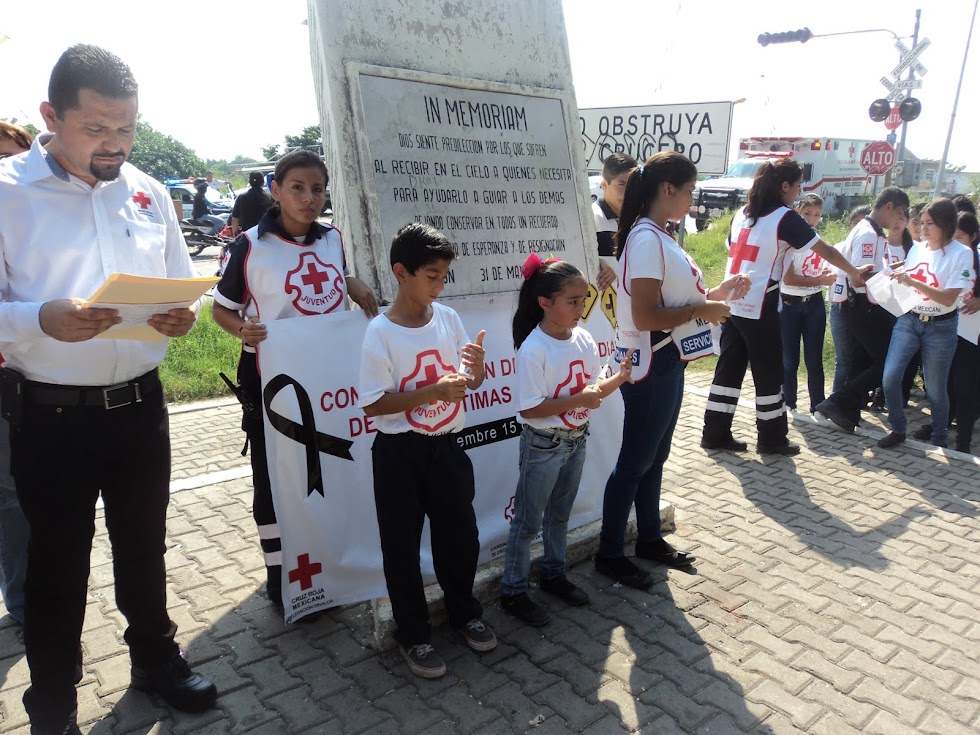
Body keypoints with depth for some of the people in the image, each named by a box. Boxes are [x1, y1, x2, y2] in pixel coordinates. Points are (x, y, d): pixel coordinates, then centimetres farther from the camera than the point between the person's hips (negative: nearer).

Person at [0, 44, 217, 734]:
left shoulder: (149, 193, 6)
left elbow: (182, 287, 12)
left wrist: (182, 316, -10)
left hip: (140, 406, 4)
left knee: (145, 544, 19)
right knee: (57, 564, 11)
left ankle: (156, 658, 42)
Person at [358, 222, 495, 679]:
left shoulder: (448, 318, -1)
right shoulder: (380, 332, -15)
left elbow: (472, 382, 7)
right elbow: (372, 405, -16)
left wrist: (476, 366, -16)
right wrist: (434, 392, -25)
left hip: (445, 446, 5)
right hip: (399, 453, -4)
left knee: (460, 535, 15)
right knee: (402, 546, 8)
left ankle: (464, 612, 40)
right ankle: (413, 634, 29)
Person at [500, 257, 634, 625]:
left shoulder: (584, 339, -4)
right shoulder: (533, 350, -24)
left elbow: (593, 389, 5)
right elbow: (529, 409, -23)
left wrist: (619, 377, -14)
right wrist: (578, 400, -28)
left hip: (576, 440, 7)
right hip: (544, 446, -6)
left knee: (560, 513, 23)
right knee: (528, 520, 8)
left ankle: (553, 573, 42)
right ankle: (513, 591, 23)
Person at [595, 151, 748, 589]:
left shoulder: (659, 236, 11)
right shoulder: (646, 240, -19)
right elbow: (645, 316, -25)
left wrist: (715, 293, 8)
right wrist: (703, 311, -16)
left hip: (667, 364, 10)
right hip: (649, 366, -10)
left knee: (655, 457, 19)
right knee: (635, 462, 2)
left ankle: (650, 539, 35)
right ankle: (609, 554, 17)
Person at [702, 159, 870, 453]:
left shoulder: (742, 213, 11)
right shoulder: (785, 218, -7)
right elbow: (826, 251, -2)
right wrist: (854, 272, 12)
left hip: (732, 303, 6)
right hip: (759, 307, -6)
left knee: (729, 367, 11)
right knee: (768, 372, 5)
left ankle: (715, 433, 14)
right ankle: (772, 439, 17)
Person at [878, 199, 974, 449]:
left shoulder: (961, 254, -11)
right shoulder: (916, 248, 3)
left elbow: (948, 298, -20)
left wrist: (912, 281, -28)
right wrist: (898, 276, -3)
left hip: (940, 327, -4)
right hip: (909, 319, 4)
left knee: (935, 389, 7)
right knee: (890, 377, -9)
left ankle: (939, 439, 29)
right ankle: (897, 430, 10)